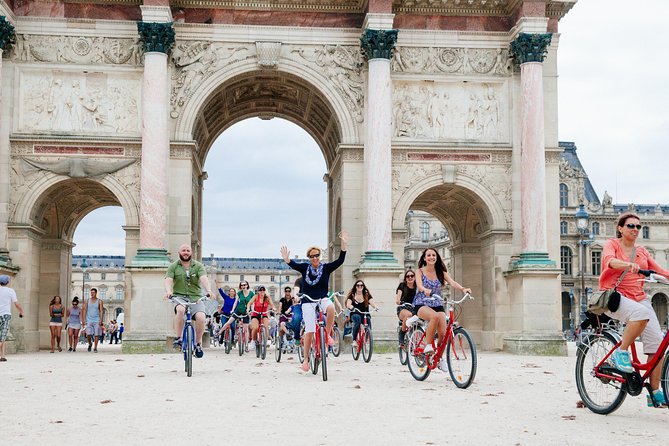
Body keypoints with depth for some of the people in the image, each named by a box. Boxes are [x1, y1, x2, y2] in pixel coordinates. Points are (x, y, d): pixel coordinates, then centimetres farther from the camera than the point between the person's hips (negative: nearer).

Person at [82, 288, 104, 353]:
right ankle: (90, 344, 20)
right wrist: (84, 319, -1)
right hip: (89, 320, 1)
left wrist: (101, 320, -11)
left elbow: (101, 311, -2)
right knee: (88, 334, -7)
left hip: (97, 320, -1)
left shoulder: (99, 301, 2)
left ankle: (95, 348, 4)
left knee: (96, 334, -4)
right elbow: (85, 310, 8)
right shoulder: (87, 301, 8)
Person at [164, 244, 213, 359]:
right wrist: (168, 291, -30)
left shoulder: (198, 266, 7)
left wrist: (208, 290, -30)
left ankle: (198, 344, -2)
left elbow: (204, 278, -9)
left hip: (196, 298, 1)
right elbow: (168, 280, -7)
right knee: (180, 310, -35)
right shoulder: (173, 266, 7)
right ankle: (177, 338, -22)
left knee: (200, 317, -24)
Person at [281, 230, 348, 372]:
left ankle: (327, 334, -15)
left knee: (331, 308, -37)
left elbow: (340, 260, -10)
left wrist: (343, 243, -22)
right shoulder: (305, 268, 3)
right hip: (308, 302, 0)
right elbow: (293, 264, -14)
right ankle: (305, 359, 4)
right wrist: (286, 259, -37)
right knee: (309, 331, -9)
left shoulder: (326, 268, 1)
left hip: (322, 299, 0)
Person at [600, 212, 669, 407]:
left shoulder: (642, 251, 19)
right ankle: (621, 352, -18)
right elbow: (609, 260, -18)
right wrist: (628, 265, -38)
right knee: (641, 313, -37)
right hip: (614, 297, -5)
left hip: (639, 298, 5)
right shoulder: (612, 244, 4)